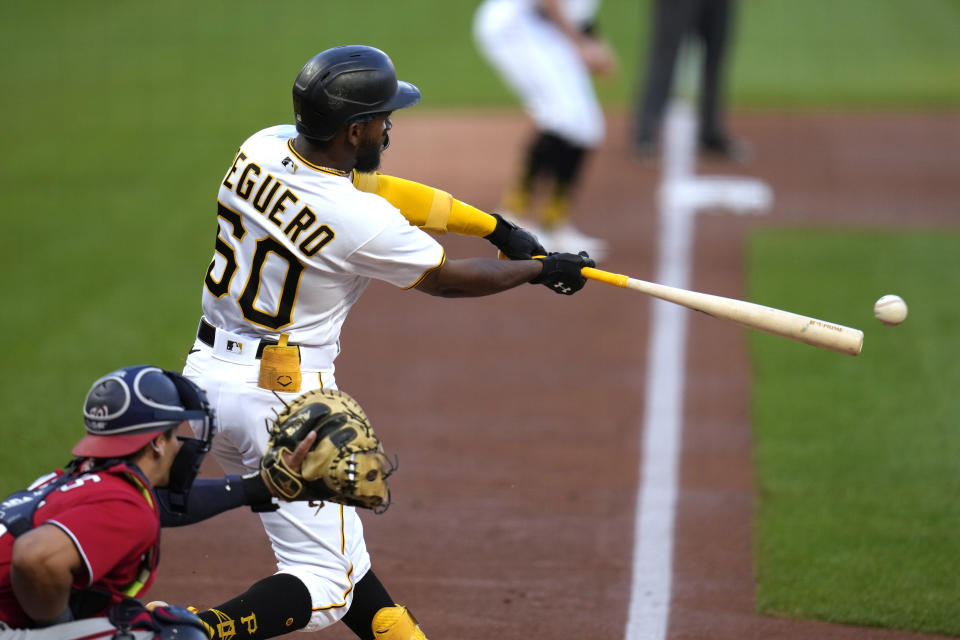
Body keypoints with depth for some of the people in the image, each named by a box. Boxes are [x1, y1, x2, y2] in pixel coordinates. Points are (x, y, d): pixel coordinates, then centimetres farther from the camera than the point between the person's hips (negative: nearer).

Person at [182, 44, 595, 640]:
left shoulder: (261, 149, -2)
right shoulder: (359, 221, -23)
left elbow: (376, 189, 9)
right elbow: (446, 278, -5)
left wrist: (498, 228, 14)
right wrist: (541, 270, 12)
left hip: (208, 369, 9)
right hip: (281, 395, -9)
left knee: (334, 542, 20)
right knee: (324, 583, -3)